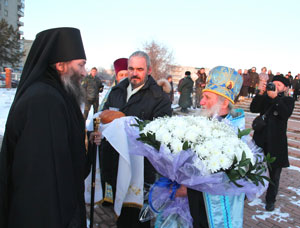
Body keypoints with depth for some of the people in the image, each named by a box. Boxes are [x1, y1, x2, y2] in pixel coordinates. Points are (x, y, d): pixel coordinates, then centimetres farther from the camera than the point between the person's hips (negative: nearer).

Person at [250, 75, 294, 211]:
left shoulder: (288, 101, 3)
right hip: (260, 139, 2)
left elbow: (286, 114, -18)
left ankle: (270, 200, 24)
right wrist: (261, 93, -17)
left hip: (276, 143, -1)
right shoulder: (265, 98, 8)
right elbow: (253, 109, -8)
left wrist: (275, 97, -25)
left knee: (274, 174, 8)